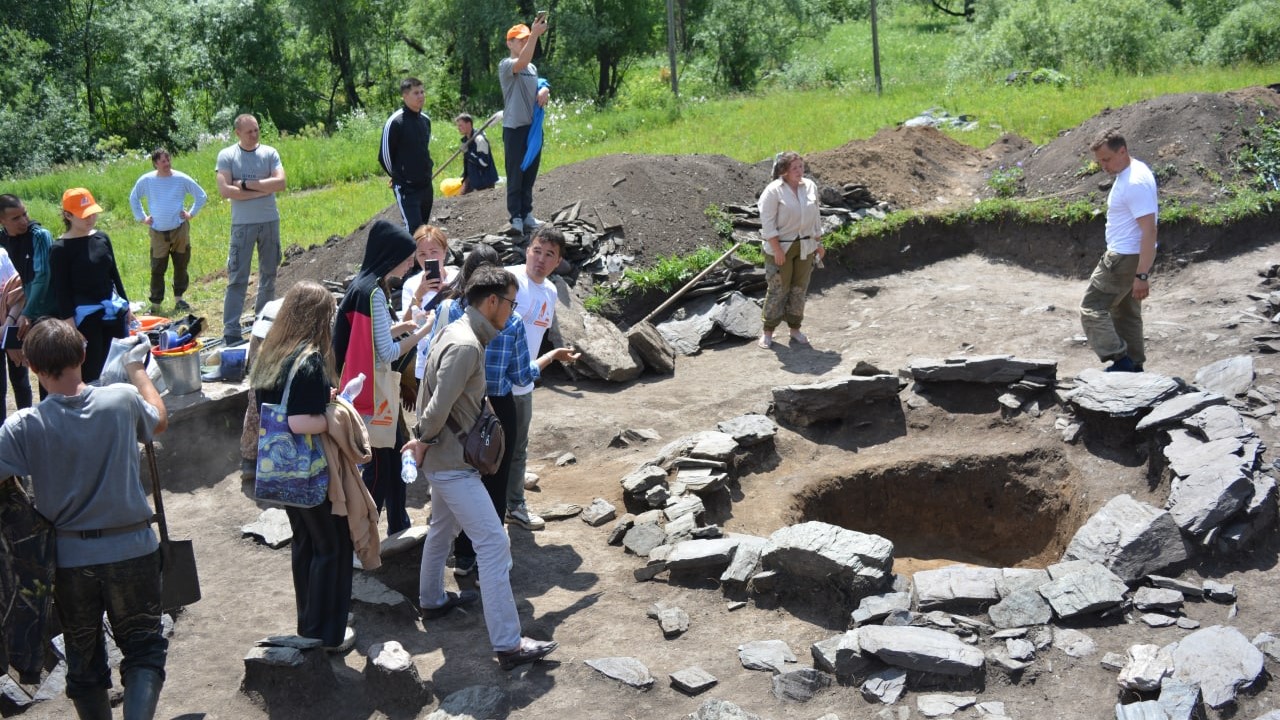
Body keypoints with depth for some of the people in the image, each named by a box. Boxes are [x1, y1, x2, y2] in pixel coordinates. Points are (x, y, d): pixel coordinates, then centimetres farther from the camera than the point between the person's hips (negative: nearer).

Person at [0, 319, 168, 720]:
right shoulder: (123, 400, -10)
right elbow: (159, 421, 13)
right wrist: (136, 368, 26)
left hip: (71, 559, 0)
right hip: (132, 551, 0)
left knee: (83, 658, 18)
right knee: (143, 648, 10)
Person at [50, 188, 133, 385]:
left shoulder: (102, 238, 5)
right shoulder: (60, 249, -12)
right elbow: (61, 291, -12)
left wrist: (126, 305, 15)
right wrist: (71, 327, -16)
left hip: (113, 308, 6)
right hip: (84, 316, -6)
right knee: (92, 371, -2)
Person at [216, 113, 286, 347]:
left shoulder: (269, 153, 3)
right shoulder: (226, 156, -2)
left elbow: (280, 182, -10)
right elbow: (224, 190, -13)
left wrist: (246, 184, -13)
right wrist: (262, 190, -12)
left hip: (270, 221, 3)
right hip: (242, 224, -3)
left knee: (269, 274, 11)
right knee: (237, 278, -6)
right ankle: (231, 332, -7)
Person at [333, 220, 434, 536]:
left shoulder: (366, 285, 8)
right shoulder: (373, 293, -22)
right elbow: (387, 353, -22)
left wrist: (400, 327, 6)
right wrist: (421, 333, -11)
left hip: (379, 391, 10)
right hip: (372, 394, -10)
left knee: (394, 455, 20)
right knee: (377, 466, -1)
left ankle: (399, 525, 34)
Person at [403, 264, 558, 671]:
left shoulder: (460, 333, 7)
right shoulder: (466, 346, -25)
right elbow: (438, 406, -27)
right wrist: (424, 440, -11)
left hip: (446, 457, 11)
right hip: (452, 461, -11)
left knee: (443, 527, 28)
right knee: (494, 544, -10)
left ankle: (431, 601, 48)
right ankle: (508, 645, -8)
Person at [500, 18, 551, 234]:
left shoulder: (533, 68, 15)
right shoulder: (506, 65, -9)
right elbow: (522, 61, -29)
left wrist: (544, 90, -1)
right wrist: (535, 34, -40)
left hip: (533, 126, 7)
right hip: (514, 128, -7)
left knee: (530, 174, 11)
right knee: (515, 174, -3)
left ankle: (526, 214, 19)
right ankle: (516, 217, 1)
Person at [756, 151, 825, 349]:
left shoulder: (810, 186, 3)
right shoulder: (773, 191, -14)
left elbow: (815, 217, 13)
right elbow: (768, 221, -15)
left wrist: (818, 243, 13)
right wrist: (776, 249, -18)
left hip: (805, 246, 5)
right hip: (781, 247, -5)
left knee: (799, 288, 10)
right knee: (778, 289, 0)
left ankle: (795, 329, 22)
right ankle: (768, 332, 10)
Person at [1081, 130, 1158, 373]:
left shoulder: (1136, 182, -23)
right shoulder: (1128, 173, 10)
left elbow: (1149, 231, -26)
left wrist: (1142, 275, -28)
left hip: (1125, 259, -10)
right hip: (1126, 256, 10)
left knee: (1092, 309, -6)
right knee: (1126, 313, 17)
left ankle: (1120, 361, -7)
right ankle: (1134, 367, 23)